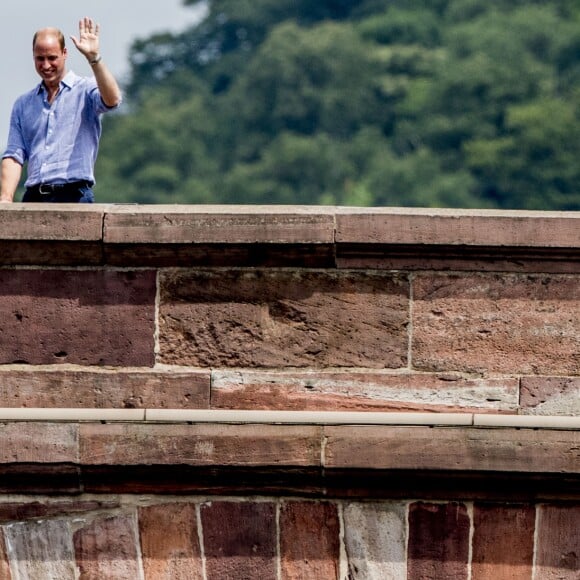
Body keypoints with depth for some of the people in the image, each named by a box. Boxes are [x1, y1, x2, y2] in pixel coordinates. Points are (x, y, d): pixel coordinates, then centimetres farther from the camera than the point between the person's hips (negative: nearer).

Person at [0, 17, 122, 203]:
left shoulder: (85, 90, 5)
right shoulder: (23, 104, 18)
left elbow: (111, 100, -17)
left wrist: (93, 57, -26)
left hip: (74, 197, -4)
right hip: (33, 197, 4)